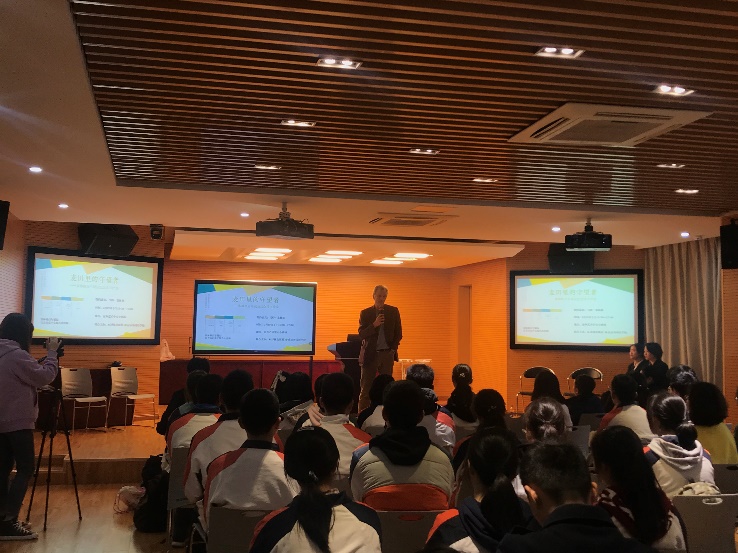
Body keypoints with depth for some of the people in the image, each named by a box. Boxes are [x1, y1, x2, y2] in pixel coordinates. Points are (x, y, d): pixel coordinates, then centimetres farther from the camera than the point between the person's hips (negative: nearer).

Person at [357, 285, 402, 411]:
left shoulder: (393, 311, 5)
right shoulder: (365, 313, 2)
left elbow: (398, 333, 9)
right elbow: (361, 334, -4)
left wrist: (393, 348, 0)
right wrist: (374, 325, -17)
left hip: (387, 354, 1)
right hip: (370, 354, -1)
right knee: (366, 388, 1)